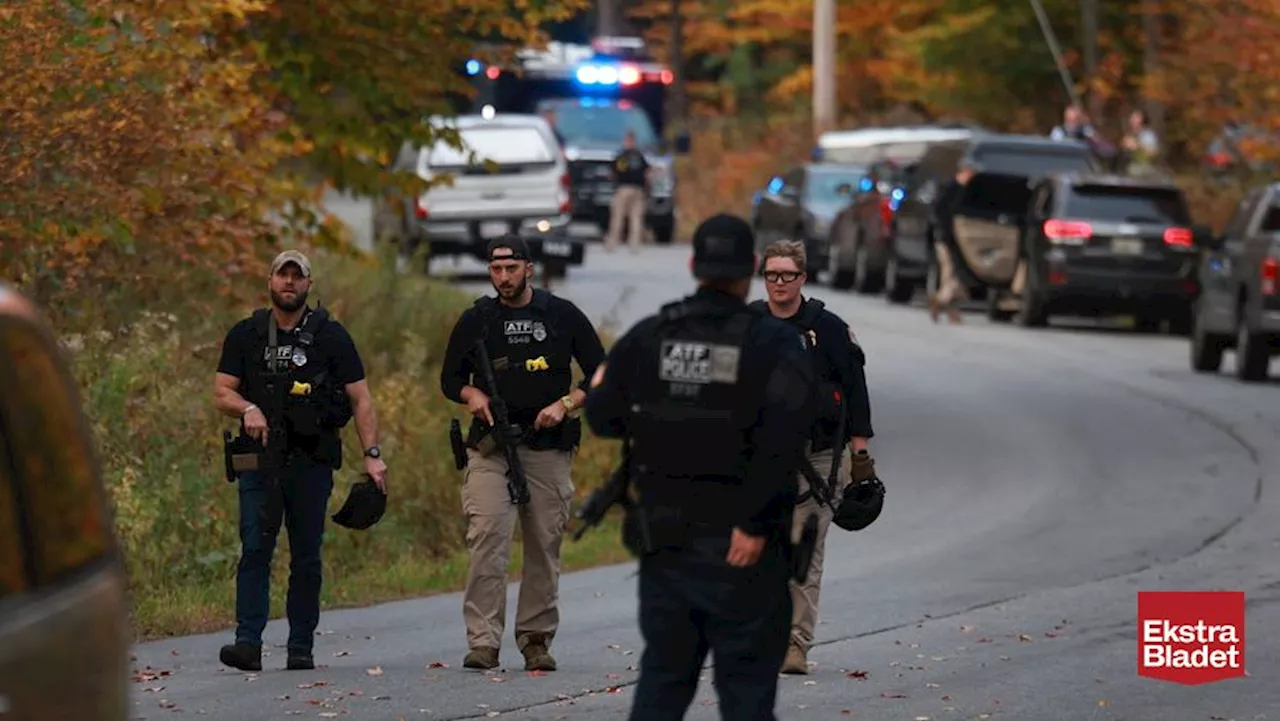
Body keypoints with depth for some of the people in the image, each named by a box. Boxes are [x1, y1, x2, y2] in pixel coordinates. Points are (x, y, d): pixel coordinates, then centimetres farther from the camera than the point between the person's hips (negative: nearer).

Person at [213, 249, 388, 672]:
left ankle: (301, 647, 8)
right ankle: (248, 643, -16)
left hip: (311, 462, 0)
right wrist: (247, 409, -15)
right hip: (259, 461, 0)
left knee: (307, 556, 2)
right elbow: (221, 392, 7)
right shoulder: (245, 336, 10)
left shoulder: (330, 336, 6)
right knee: (254, 550, -10)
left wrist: (373, 454, -7)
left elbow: (360, 399, 3)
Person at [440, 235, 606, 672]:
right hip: (491, 447, 0)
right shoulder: (476, 320, 8)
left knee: (545, 548, 3)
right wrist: (472, 395, -6)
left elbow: (600, 375, 9)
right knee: (486, 540, -14)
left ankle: (536, 640, 12)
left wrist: (565, 405, -7)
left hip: (549, 448, 0)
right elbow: (450, 378, 16)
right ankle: (483, 642, -17)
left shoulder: (563, 316, 6)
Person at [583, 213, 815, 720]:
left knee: (663, 676, 11)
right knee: (747, 680, 2)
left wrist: (598, 388, 27)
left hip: (665, 539, 4)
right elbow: (782, 440, -21)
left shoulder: (647, 337, 2)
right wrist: (756, 523, -18)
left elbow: (604, 419, 4)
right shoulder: (774, 344, -9)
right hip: (740, 546, -4)